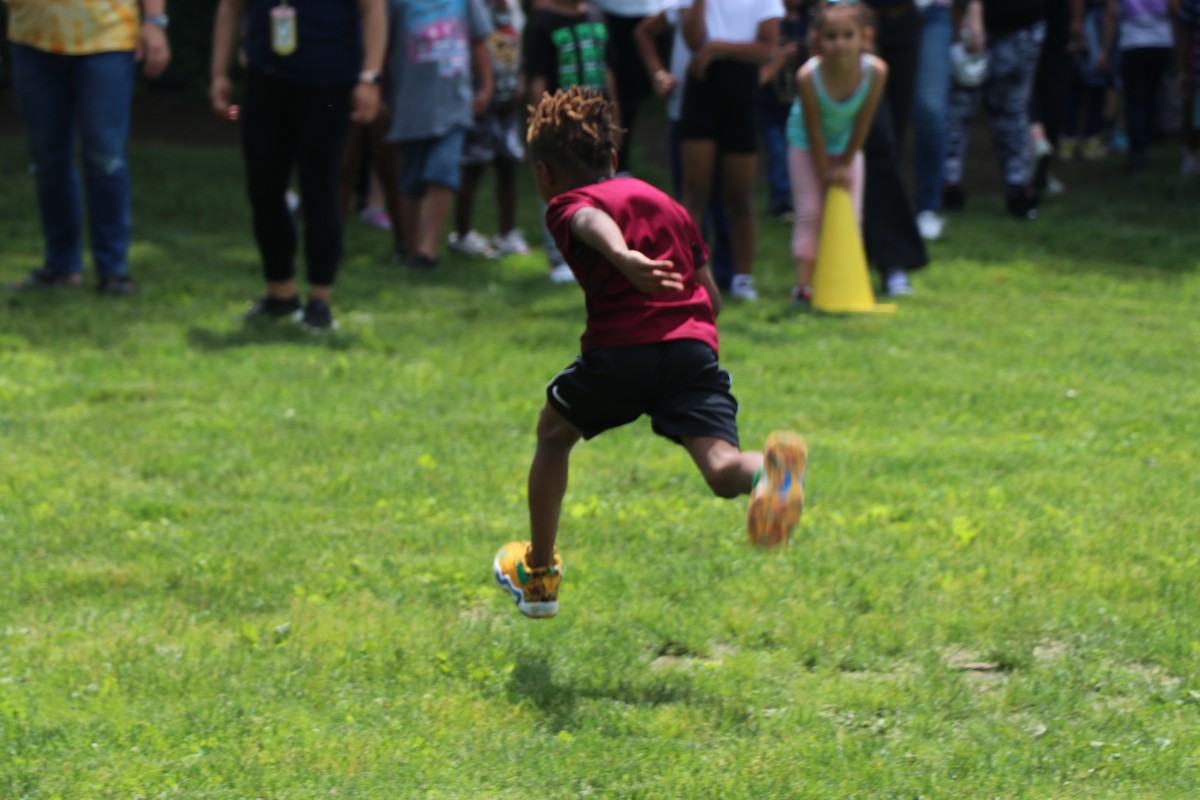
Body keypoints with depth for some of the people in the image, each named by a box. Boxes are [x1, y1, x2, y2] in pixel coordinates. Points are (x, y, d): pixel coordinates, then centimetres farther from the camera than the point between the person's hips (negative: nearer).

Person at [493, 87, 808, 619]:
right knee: (721, 468, -12)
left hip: (620, 347, -3)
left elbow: (595, 222, -17)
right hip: (696, 345, 3)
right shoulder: (665, 202, 28)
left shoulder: (567, 205, 10)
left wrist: (624, 258, -38)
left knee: (553, 434, 25)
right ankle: (770, 467, -49)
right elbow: (713, 298, 25)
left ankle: (538, 576, 36)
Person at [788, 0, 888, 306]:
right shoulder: (809, 76, -35)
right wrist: (825, 171, -15)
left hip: (846, 144, 3)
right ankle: (803, 285, -4)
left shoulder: (875, 71, -30)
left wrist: (845, 164, -9)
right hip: (806, 143, -3)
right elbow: (814, 130, -24)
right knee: (809, 212, -6)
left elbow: (863, 123, -17)